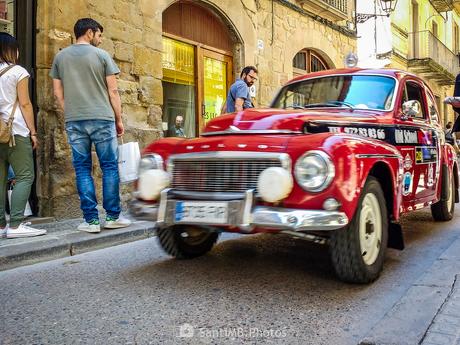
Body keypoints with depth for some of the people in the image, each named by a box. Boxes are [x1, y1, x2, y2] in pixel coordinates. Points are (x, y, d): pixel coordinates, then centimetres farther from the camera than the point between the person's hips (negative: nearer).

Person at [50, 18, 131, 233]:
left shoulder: (60, 57, 12)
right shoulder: (101, 55, 2)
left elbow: (58, 93, 10)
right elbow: (113, 91, -1)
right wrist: (119, 120, 6)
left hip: (74, 121, 3)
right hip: (102, 119, -3)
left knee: (82, 169, 5)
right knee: (109, 167, 4)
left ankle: (91, 220, 4)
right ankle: (113, 216, 6)